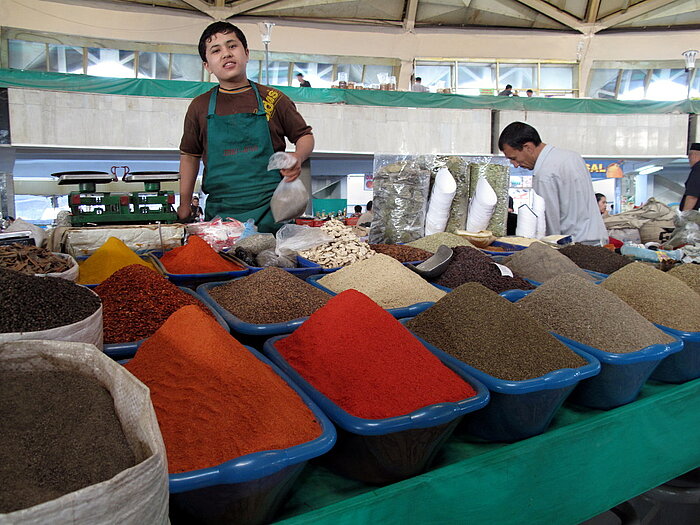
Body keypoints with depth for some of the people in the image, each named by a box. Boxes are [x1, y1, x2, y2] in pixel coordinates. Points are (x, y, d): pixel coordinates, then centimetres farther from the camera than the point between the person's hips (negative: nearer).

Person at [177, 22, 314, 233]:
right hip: (219, 213, 1)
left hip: (270, 212, -1)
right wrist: (184, 205, 16)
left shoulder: (273, 99, 4)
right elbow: (189, 155, 18)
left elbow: (305, 136, 13)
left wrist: (297, 157, -9)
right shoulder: (200, 107, 9)